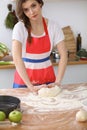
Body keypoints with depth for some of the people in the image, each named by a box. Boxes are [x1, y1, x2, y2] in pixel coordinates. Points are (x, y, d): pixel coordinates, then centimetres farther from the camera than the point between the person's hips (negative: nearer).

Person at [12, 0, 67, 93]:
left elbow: (63, 55, -8)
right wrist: (31, 86, -30)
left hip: (47, 77, 2)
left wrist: (57, 82, -18)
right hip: (25, 79, -2)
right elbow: (16, 58, -24)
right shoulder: (20, 27, -15)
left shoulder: (53, 26, -8)